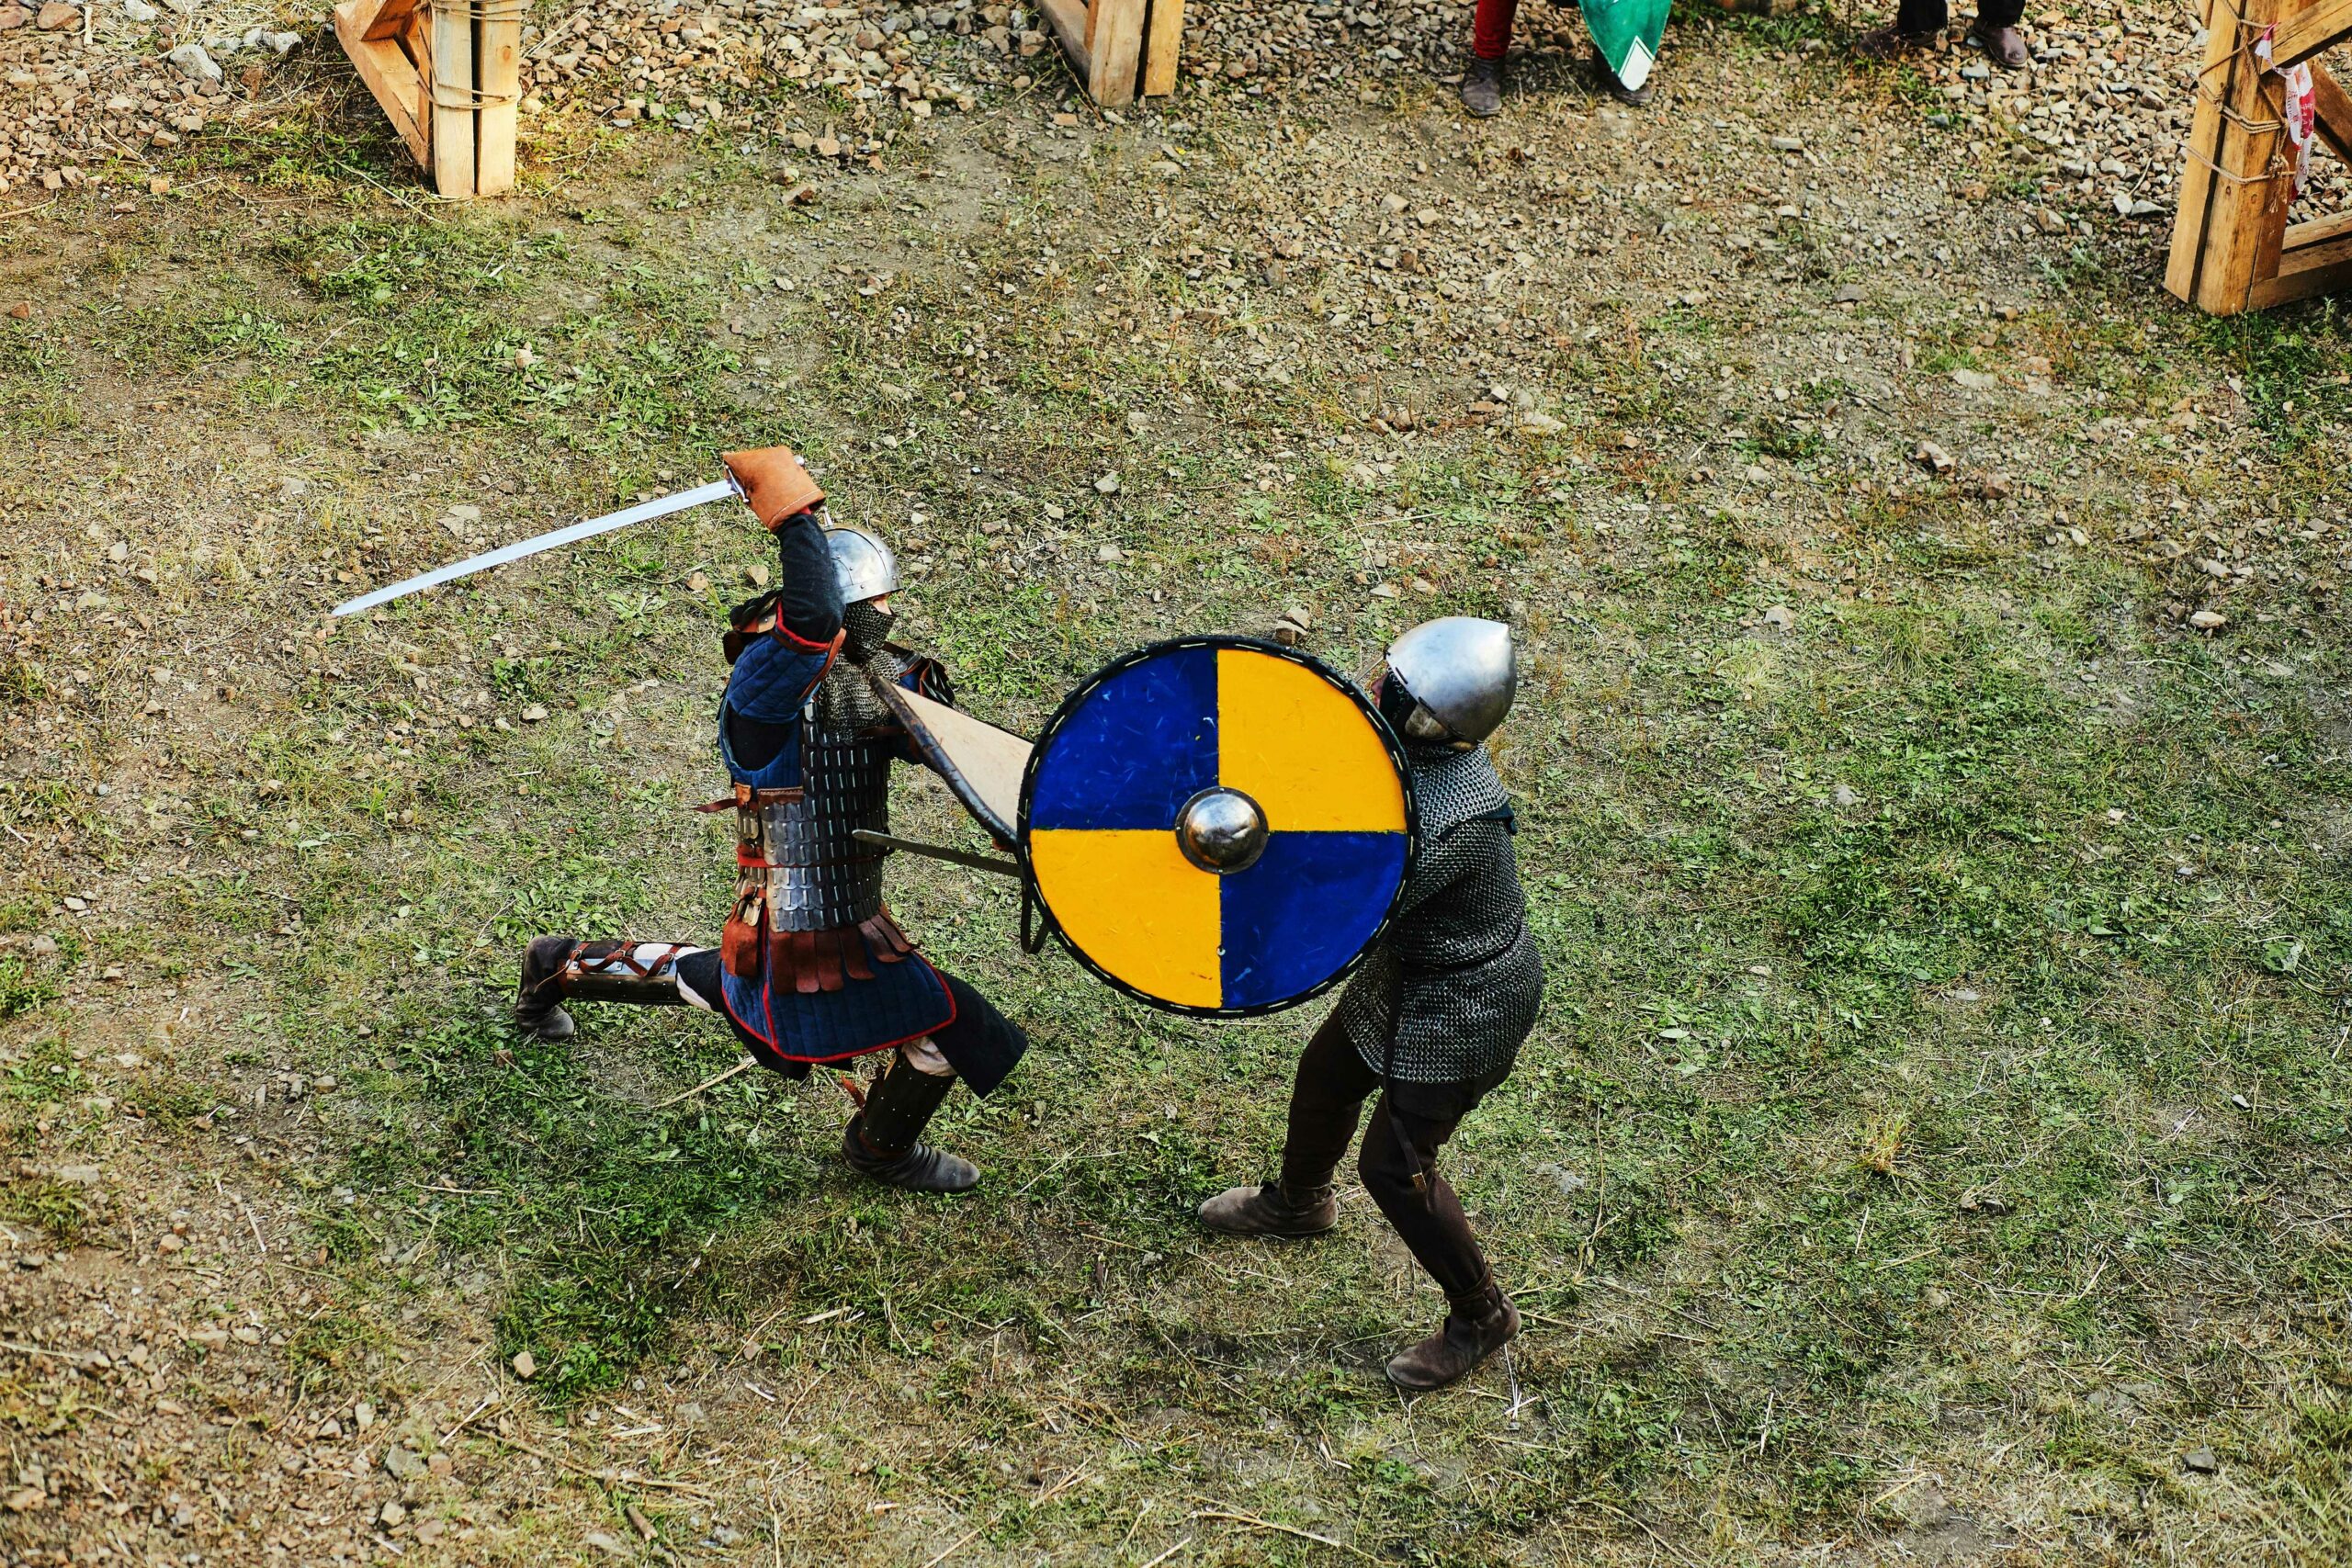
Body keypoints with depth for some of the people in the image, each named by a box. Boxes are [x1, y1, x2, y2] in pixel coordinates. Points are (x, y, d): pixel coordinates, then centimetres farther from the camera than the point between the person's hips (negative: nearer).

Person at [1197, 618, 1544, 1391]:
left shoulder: (1454, 820, -39)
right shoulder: (1411, 747, -14)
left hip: (1462, 1007, -9)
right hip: (1406, 972, 9)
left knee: (1394, 1166, 2)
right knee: (1326, 1077, 27)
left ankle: (1481, 1317, 24)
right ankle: (1298, 1202, 59)